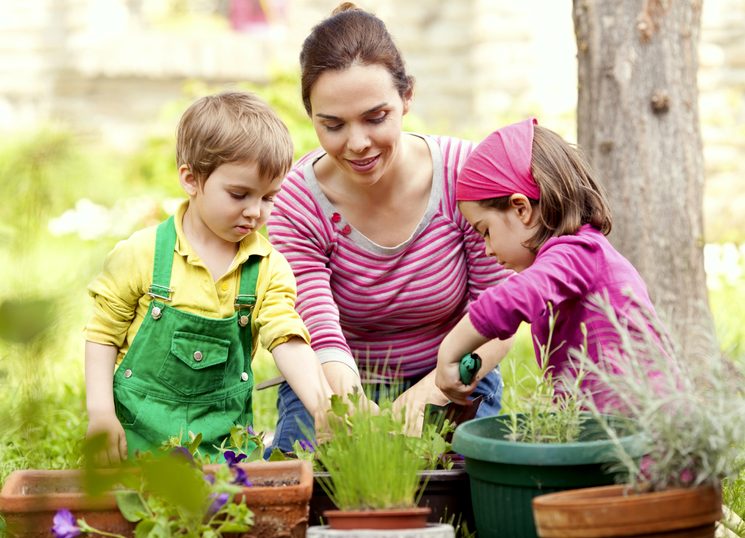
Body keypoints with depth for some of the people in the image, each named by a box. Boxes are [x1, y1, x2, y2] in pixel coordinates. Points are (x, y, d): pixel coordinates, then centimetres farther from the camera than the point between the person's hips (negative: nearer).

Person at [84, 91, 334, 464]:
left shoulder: (268, 268, -2)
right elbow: (103, 335, 0)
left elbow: (288, 342, -12)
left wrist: (321, 405, -28)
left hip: (222, 430, 2)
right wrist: (100, 413, -7)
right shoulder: (141, 254, -8)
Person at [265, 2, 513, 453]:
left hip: (450, 385, 1)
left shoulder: (465, 173, -18)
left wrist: (430, 390, -34)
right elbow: (324, 342, -25)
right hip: (339, 389, 0)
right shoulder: (295, 204, -18)